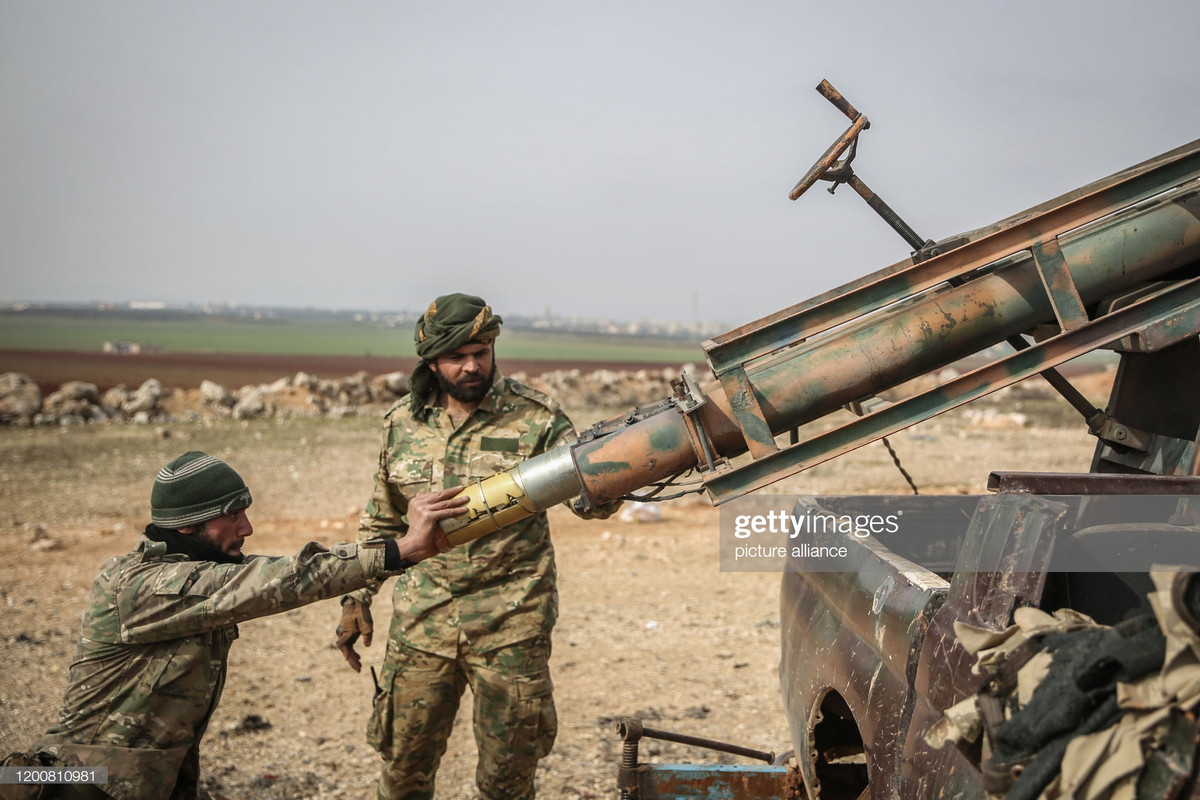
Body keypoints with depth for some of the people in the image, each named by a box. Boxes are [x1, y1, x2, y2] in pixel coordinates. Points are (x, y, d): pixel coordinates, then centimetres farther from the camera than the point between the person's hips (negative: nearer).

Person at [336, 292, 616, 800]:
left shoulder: (536, 418, -7)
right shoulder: (401, 423, 4)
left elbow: (591, 499, -15)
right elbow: (381, 521, 15)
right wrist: (357, 596, 10)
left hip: (511, 626, -2)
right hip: (421, 623, 3)